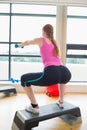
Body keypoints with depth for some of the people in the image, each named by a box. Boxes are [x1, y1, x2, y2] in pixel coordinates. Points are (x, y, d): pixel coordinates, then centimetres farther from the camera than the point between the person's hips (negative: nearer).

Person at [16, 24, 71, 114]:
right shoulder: (55, 42, 30)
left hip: (51, 74, -6)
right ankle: (61, 102, 42)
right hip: (66, 73, 6)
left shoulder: (41, 40, 18)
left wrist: (20, 45, 63)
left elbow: (27, 42, 39)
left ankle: (35, 107, 15)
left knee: (24, 79, 14)